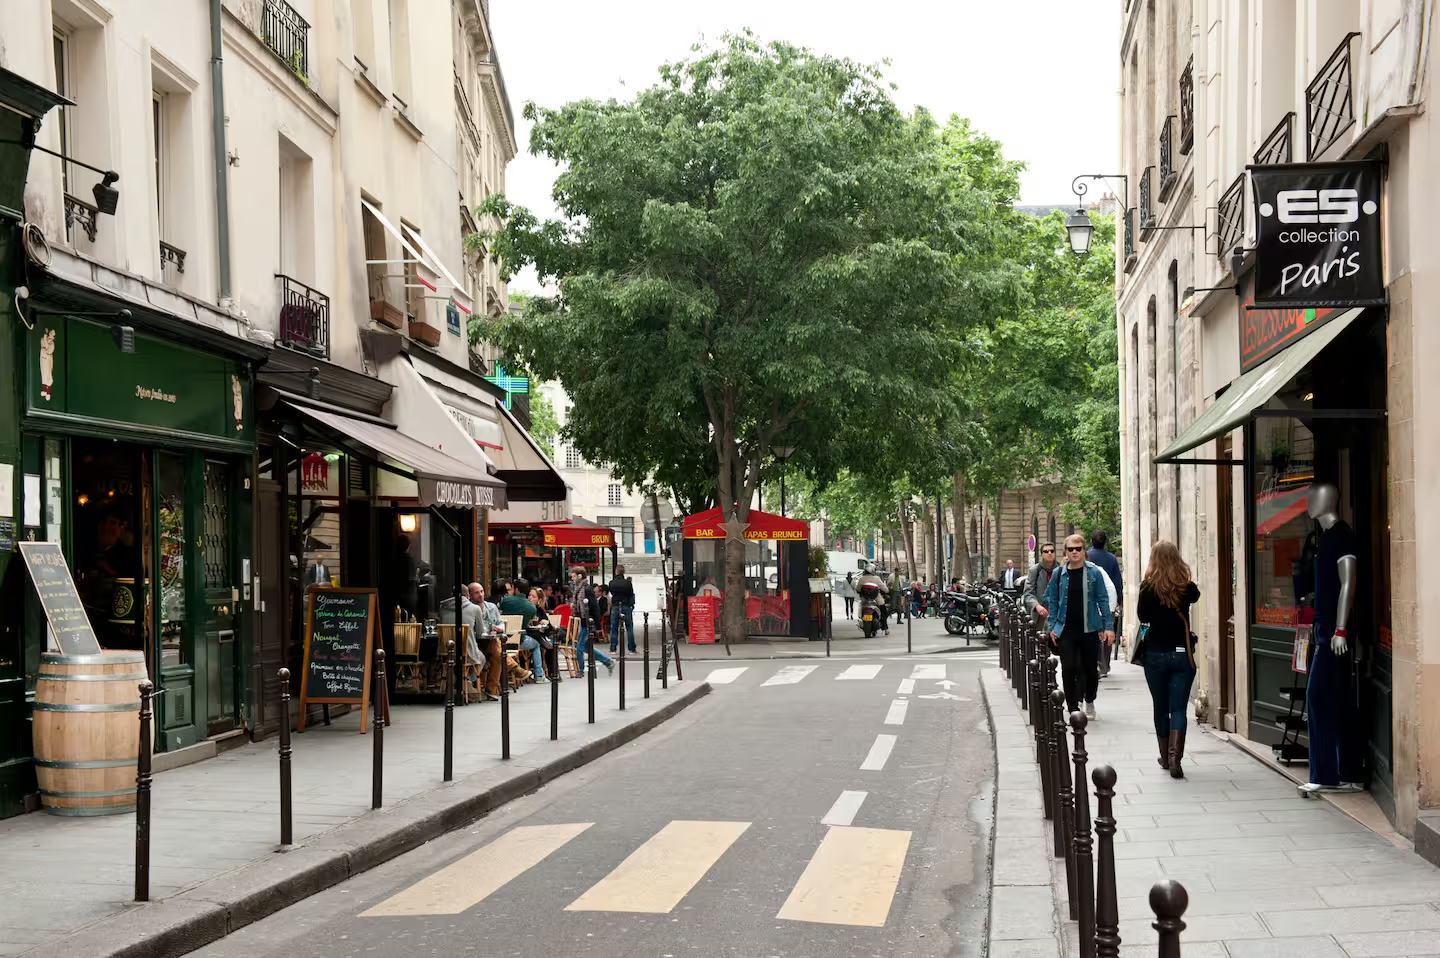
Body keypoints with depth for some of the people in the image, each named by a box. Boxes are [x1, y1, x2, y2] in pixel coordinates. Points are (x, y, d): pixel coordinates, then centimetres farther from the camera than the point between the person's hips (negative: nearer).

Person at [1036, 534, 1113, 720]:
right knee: (1068, 669, -4)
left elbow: (1103, 600, 0)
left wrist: (1107, 626, -5)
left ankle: (1089, 702, 33)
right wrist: (1052, 627, 2)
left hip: (1090, 629, -1)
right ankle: (1074, 708, 4)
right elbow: (1051, 600, 7)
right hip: (1066, 630, 1)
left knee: (1091, 668, 10)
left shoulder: (1094, 572, -2)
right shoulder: (1059, 574, 3)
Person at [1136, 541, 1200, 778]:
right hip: (1182, 654, 0)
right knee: (1178, 709, -1)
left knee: (1161, 708, 15)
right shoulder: (1186, 587, -4)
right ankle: (1175, 758, -16)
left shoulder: (1149, 588, -9)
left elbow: (1142, 616, 1)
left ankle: (1166, 757, 23)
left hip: (1155, 654, 0)